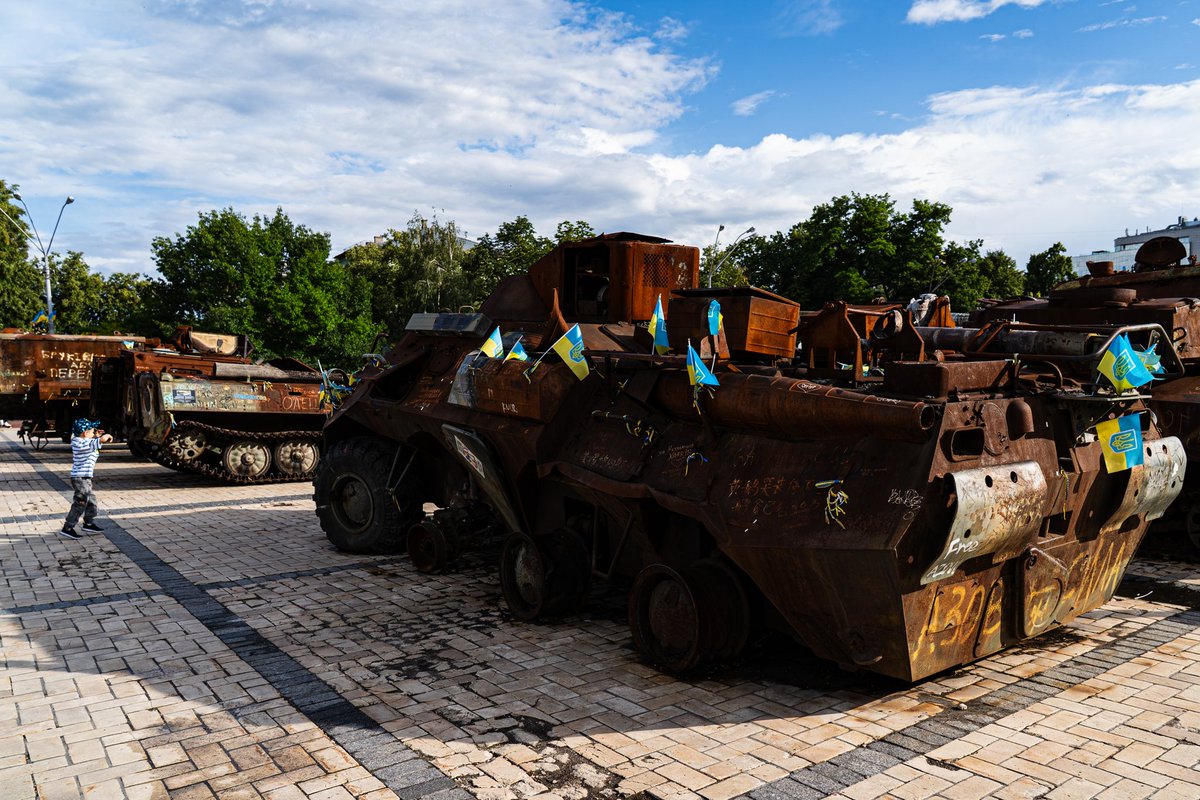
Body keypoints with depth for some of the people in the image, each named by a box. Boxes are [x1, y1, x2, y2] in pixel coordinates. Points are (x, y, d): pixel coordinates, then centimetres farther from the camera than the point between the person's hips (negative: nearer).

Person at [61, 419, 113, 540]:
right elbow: (102, 439, -30)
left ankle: (89, 524, 32)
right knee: (79, 504, -4)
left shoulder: (77, 441, 8)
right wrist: (107, 436, -9)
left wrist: (96, 436, 14)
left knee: (91, 500, 21)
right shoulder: (86, 444, -20)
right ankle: (67, 529, 0)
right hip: (81, 479, -10)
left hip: (83, 478, 10)